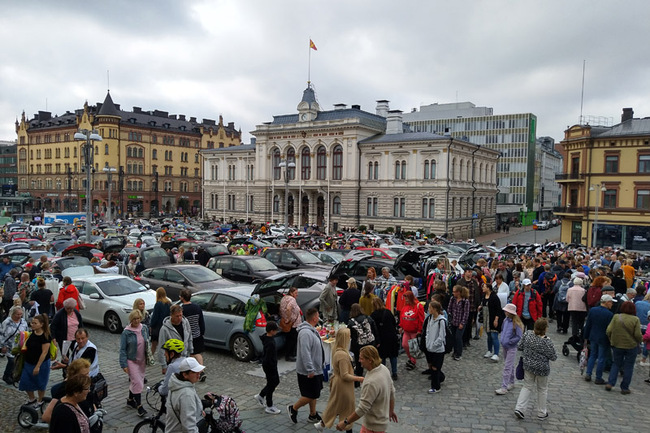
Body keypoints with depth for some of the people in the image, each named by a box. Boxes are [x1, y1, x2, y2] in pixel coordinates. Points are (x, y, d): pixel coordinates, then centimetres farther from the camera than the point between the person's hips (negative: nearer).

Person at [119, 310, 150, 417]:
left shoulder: (144, 328, 1)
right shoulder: (126, 332, -12)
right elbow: (122, 349, -10)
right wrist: (124, 364, -14)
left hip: (142, 360, 5)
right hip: (132, 361, -5)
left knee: (134, 381, 17)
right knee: (137, 383, -9)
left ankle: (130, 400, 36)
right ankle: (139, 406, -1)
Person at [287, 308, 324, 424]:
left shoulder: (311, 330, 9)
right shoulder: (306, 333, -26)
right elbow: (305, 353, -30)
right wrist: (310, 370, -29)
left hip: (315, 369, 10)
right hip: (308, 372, -10)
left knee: (313, 394, 19)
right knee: (310, 395, -1)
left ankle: (313, 415, 32)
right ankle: (293, 408, 17)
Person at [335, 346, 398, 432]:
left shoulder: (371, 383, -34)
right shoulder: (384, 368, -6)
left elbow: (362, 408, -28)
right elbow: (392, 392, 8)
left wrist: (345, 422, -18)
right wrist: (391, 410, 22)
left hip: (374, 426, -9)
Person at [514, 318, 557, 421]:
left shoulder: (527, 334, -11)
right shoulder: (547, 342, -24)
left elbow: (519, 346, -2)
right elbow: (553, 357, -13)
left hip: (528, 366, 4)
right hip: (542, 369, -4)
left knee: (527, 387, 17)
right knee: (542, 390, 16)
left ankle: (519, 408, 6)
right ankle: (541, 414, 29)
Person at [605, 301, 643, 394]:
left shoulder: (616, 317, -6)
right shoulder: (635, 319, -12)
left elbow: (609, 331, -8)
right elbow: (638, 335, -14)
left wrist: (612, 340, 9)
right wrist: (639, 341, 7)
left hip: (617, 345, 2)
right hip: (631, 346, -2)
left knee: (616, 364, 16)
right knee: (628, 367, 10)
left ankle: (610, 383, 6)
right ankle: (624, 388, 15)